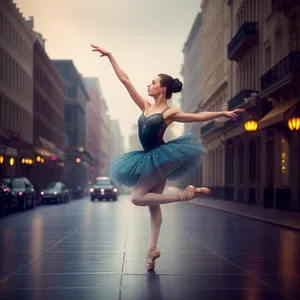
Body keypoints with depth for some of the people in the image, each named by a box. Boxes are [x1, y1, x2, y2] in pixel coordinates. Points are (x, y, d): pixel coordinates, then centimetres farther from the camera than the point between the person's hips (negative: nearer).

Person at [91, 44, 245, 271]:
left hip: (161, 157, -7)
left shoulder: (170, 113, -9)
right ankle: (153, 248, 11)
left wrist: (223, 113, -19)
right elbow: (125, 80, 7)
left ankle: (185, 195, -7)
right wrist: (110, 56, 6)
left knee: (138, 198, -14)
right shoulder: (146, 107, 7)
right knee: (152, 205, 7)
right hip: (150, 158, 7)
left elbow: (199, 116, -9)